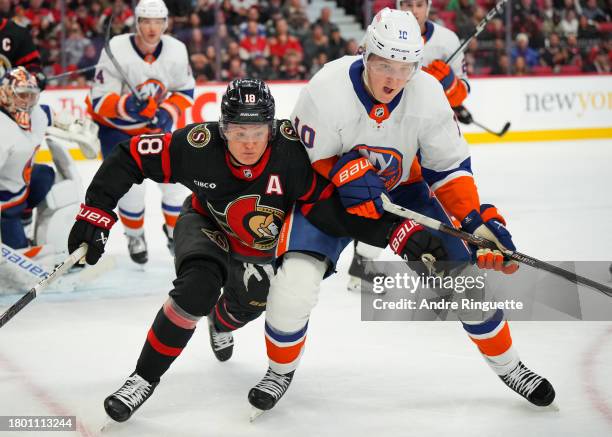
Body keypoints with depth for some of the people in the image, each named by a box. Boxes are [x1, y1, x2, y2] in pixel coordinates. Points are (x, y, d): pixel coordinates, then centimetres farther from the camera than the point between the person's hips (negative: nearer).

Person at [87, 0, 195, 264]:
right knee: (131, 186, -12)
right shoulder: (117, 50, -28)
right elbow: (99, 101, -25)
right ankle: (135, 236, 16)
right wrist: (126, 105, -44)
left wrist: (169, 113, -20)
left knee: (173, 178, -2)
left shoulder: (176, 50, -17)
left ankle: (175, 230, 23)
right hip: (116, 126, -3)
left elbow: (185, 91, -2)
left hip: (156, 124, 3)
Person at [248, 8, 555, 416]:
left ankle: (508, 366, 21)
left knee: (464, 272, -3)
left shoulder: (428, 95, -21)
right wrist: (345, 174, -33)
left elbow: (449, 167, -11)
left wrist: (479, 221, -20)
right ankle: (281, 370, 11)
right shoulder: (326, 91, -30)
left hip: (402, 190, 3)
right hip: (329, 191, -2)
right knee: (294, 286, -20)